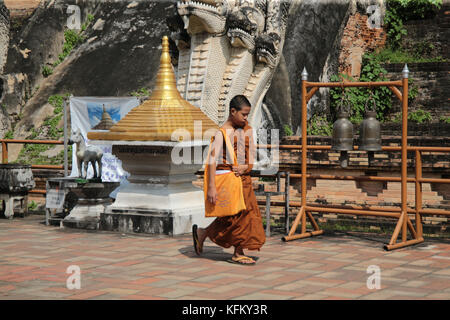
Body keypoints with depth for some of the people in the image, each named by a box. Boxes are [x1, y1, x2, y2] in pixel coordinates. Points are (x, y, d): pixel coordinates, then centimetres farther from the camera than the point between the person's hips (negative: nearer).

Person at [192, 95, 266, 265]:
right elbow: (212, 159, -15)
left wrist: (246, 167, -12)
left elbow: (252, 154, 11)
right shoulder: (222, 132, -11)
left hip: (243, 177, 7)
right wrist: (211, 187, -21)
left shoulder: (247, 129, 10)